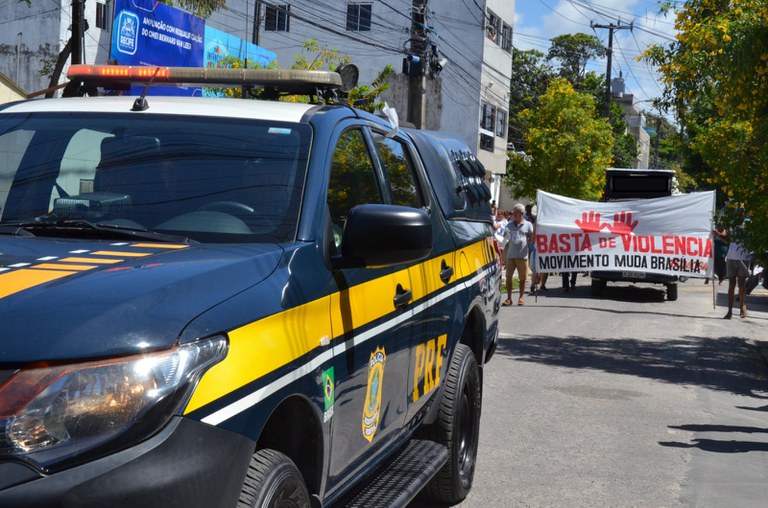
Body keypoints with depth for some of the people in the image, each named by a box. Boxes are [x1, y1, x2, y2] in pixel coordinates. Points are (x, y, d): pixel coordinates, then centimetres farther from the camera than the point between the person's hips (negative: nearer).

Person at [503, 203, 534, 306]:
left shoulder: (528, 225, 5)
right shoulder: (509, 224, 12)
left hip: (522, 255, -2)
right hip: (510, 255, 2)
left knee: (522, 278, 3)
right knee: (508, 276, -1)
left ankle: (521, 298, 13)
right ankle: (509, 298, 7)